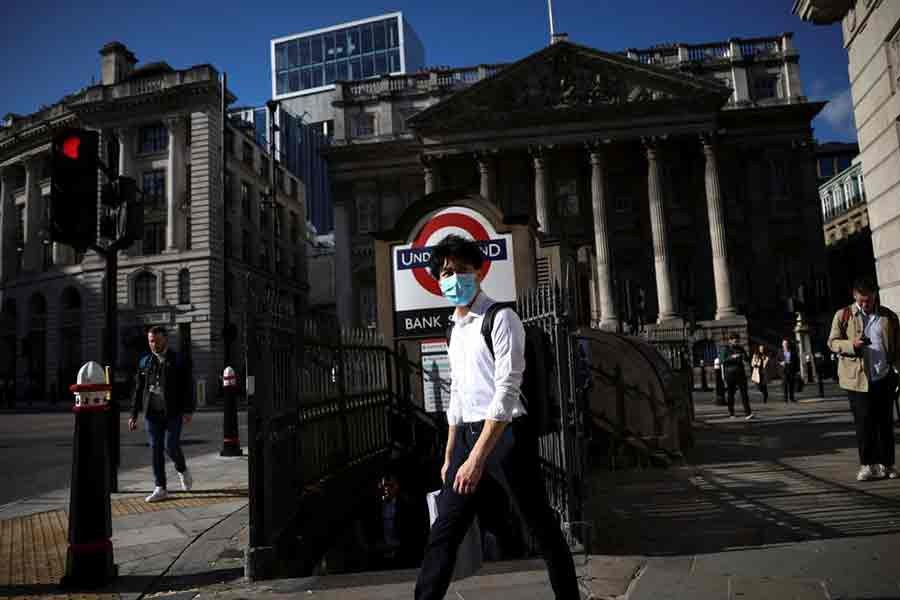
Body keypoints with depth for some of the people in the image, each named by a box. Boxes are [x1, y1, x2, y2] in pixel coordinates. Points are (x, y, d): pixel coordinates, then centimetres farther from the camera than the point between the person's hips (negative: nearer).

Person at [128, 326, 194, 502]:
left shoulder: (178, 359, 0)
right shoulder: (144, 361, 10)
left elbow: (187, 387, -4)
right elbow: (138, 390, 12)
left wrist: (188, 410, -13)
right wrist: (134, 415, 8)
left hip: (173, 412, -3)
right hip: (152, 413, 3)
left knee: (171, 446, -9)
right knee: (156, 449, 4)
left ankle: (182, 470, 21)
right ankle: (160, 489, 11)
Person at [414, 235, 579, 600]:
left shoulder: (500, 319, -10)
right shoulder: (455, 330, 15)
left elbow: (506, 391, -19)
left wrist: (477, 458, -25)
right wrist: (450, 456, 20)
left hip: (505, 434, -7)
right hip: (468, 435, 7)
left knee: (541, 527, 5)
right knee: (444, 532, 8)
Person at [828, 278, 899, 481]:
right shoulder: (843, 315, 2)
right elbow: (832, 342, 2)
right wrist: (851, 345, -18)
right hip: (858, 378, -2)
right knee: (864, 422, 0)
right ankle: (867, 465, 8)